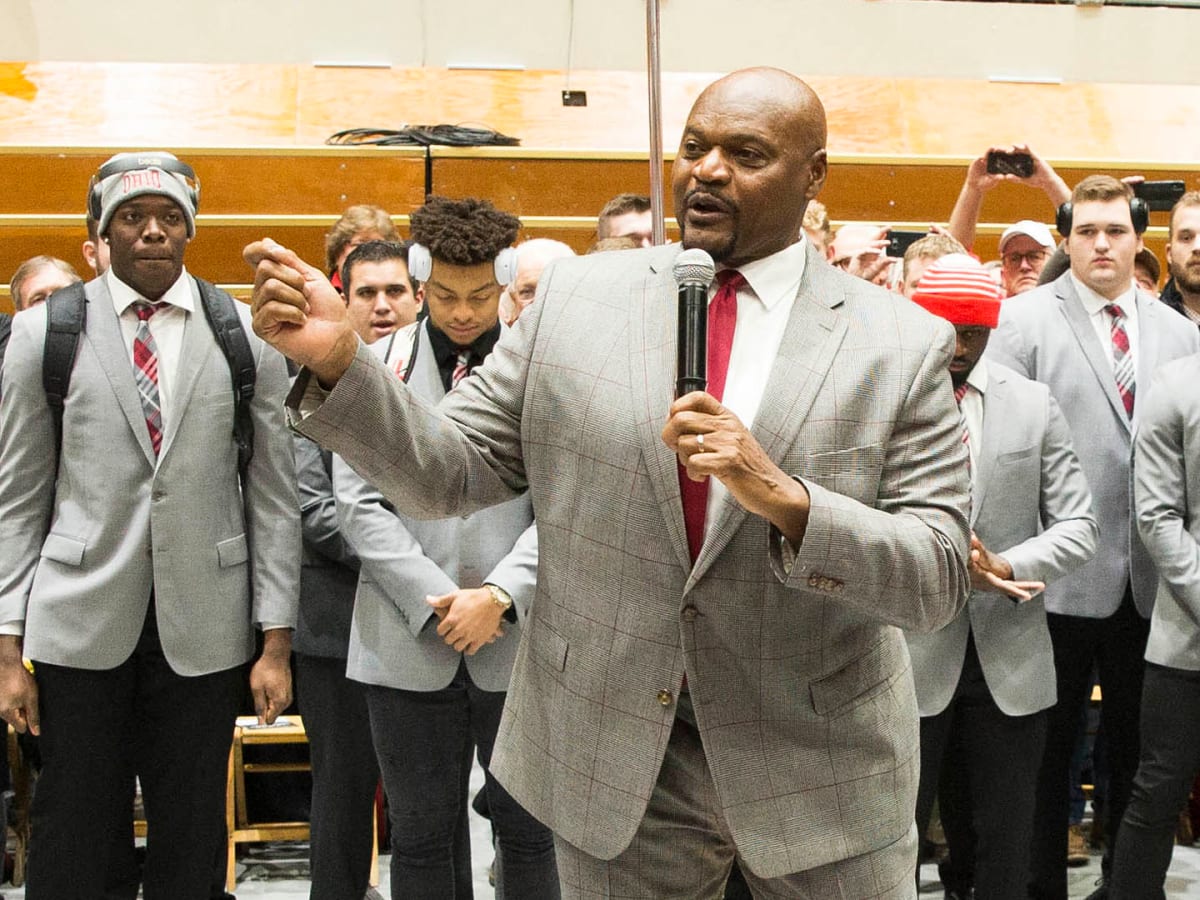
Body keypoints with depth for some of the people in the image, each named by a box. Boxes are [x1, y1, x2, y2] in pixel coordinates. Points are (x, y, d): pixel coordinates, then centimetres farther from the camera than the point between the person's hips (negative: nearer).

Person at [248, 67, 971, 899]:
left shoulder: (903, 345, -6)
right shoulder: (577, 297, 0)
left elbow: (940, 579, -10)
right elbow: (449, 472, -1)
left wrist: (784, 499, -26)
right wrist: (338, 361, -17)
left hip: (823, 770, -1)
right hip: (614, 764, 2)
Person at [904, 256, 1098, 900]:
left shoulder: (1034, 404, 5)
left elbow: (1078, 526, 3)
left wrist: (1005, 566, -14)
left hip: (1010, 657, 3)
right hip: (910, 653, -2)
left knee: (1003, 845, 12)